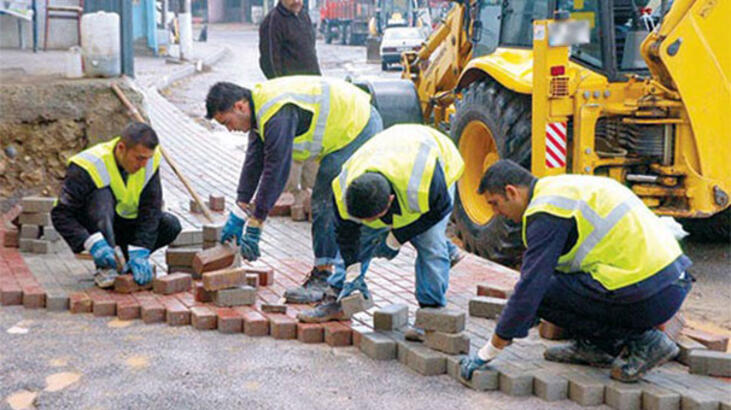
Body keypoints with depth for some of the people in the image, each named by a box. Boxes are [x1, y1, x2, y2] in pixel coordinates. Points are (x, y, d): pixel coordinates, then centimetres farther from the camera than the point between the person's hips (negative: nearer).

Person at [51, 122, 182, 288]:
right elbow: (61, 215, -29)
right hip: (92, 225, -4)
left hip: (126, 222, 4)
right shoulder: (89, 166, -29)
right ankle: (104, 268, -29)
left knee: (171, 225, -21)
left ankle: (132, 262, 1)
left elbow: (150, 210, -18)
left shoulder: (150, 160, -16)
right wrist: (94, 243, -44)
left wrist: (139, 253, -29)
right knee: (102, 195, -36)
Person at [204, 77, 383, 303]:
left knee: (327, 205, -13)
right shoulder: (260, 108, 3)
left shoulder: (278, 115, -29)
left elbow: (276, 170, -28)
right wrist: (238, 214, 6)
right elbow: (254, 161, 8)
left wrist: (254, 224, -22)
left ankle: (326, 277, -8)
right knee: (323, 202, 11)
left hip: (359, 129, -10)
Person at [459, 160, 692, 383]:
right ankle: (592, 346, 17)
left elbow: (530, 288, -15)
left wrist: (487, 353, -6)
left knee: (543, 293, -7)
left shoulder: (546, 211, -12)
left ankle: (641, 341, -1)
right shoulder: (562, 187, 18)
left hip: (650, 296, -10)